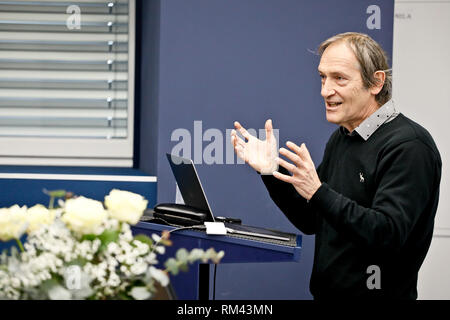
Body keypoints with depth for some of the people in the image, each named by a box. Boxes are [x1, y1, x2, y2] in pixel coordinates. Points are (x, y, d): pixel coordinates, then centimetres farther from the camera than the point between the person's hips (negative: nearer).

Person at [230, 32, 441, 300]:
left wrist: (318, 193, -29)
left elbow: (388, 235, -24)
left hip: (377, 294, -7)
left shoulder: (409, 146, -14)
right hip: (325, 292, 7)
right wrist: (271, 172, 2)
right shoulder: (340, 138, 11)